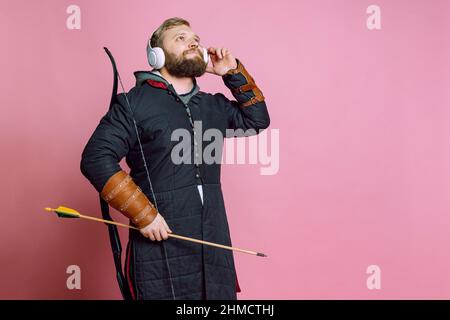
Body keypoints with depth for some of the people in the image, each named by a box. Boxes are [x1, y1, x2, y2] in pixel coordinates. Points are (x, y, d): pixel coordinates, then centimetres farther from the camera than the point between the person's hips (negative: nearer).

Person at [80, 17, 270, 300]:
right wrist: (143, 214, -18)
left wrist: (234, 73, 11)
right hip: (161, 245, -5)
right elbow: (96, 159, -12)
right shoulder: (134, 103, -5)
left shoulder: (214, 106, 14)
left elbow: (257, 119, 24)